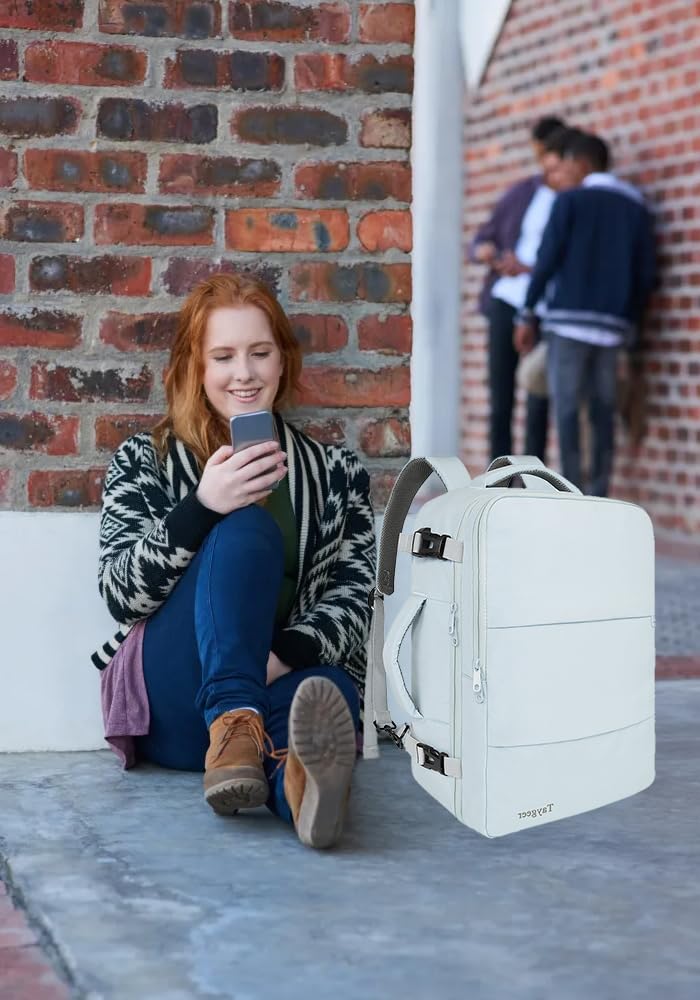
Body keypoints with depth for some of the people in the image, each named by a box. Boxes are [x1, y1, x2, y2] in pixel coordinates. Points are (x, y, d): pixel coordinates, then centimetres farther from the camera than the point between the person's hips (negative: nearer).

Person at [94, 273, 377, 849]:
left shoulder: (335, 472, 16)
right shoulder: (144, 463, 12)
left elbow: (354, 598, 3)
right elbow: (121, 596, -2)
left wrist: (282, 655, -19)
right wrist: (202, 507, -19)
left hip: (290, 681, 1)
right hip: (173, 706, -1)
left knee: (326, 696, -37)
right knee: (246, 531, -28)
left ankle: (302, 775, -72)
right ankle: (233, 724, -51)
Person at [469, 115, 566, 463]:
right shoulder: (522, 192, 16)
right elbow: (483, 236, 21)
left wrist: (529, 269, -16)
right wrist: (483, 249, -2)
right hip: (505, 301, 4)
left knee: (538, 402, -6)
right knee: (499, 398, 2)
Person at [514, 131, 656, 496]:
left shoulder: (570, 201, 2)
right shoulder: (636, 207, 13)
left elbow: (547, 260, -6)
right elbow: (645, 274, 10)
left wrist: (527, 313, 0)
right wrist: (633, 330, 18)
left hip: (569, 318, -4)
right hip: (612, 325, 4)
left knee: (567, 408, -3)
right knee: (603, 411, 7)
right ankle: (599, 499, 2)